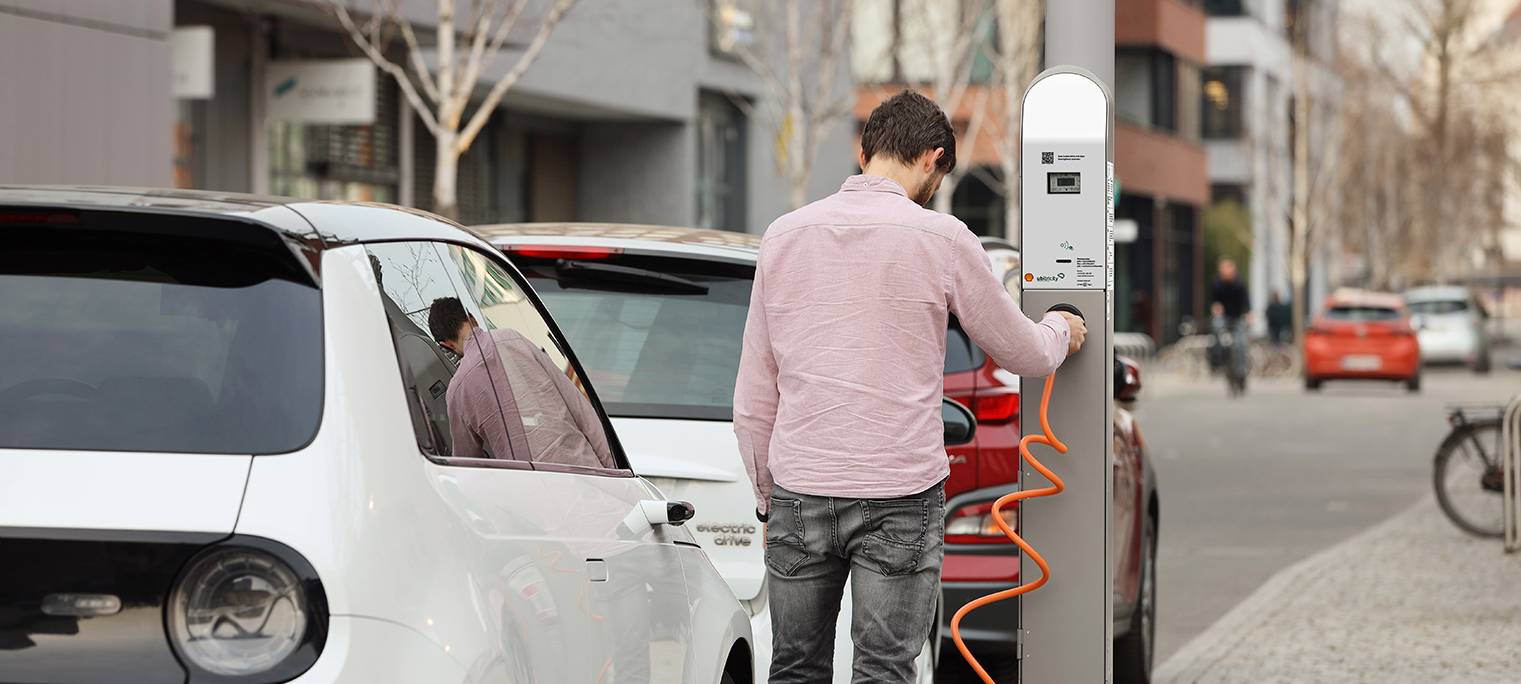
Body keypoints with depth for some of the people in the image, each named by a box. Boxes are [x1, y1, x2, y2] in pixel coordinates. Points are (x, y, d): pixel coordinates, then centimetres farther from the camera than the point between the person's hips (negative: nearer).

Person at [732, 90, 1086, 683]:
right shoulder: (940, 238, -5)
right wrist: (1059, 332, 30)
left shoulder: (784, 235, 6)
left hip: (798, 494, 3)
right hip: (900, 500, -3)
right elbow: (1023, 355, 8)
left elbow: (752, 399, 9)